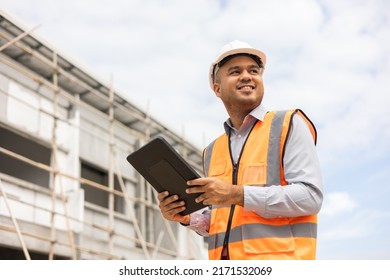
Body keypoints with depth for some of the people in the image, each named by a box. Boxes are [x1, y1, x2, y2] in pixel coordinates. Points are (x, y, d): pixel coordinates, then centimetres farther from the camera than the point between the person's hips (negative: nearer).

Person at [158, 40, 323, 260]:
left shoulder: (288, 126, 2)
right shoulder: (213, 151, 18)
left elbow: (310, 196, -9)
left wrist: (238, 194, -16)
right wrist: (187, 217, 4)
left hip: (277, 262, -5)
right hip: (227, 273, 6)